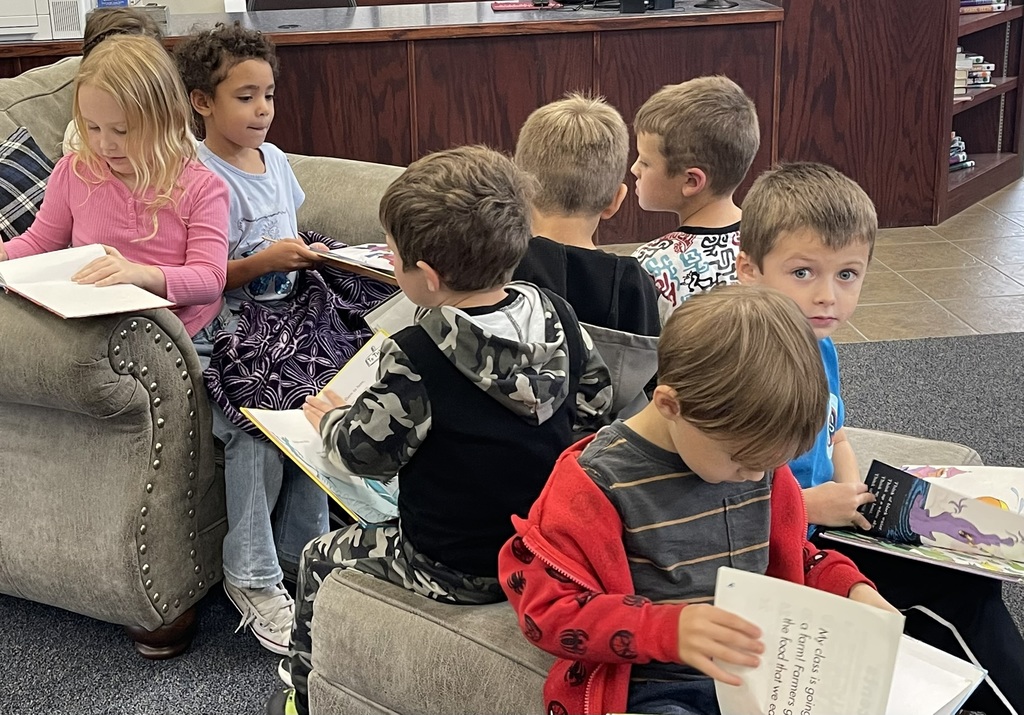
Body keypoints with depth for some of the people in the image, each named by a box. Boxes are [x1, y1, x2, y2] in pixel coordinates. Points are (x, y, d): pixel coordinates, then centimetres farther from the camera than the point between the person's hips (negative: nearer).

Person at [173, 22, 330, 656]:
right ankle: (251, 578, -9)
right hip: (223, 334, -6)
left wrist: (310, 255, 8)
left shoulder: (275, 159, 14)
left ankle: (298, 554, -2)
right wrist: (265, 260, -22)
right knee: (257, 431, -27)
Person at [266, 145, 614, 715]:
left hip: (460, 569, -7)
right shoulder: (557, 316, -9)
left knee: (322, 560, 21)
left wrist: (331, 418, 8)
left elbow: (368, 452, -13)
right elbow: (595, 404, 4)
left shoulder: (417, 357, -26)